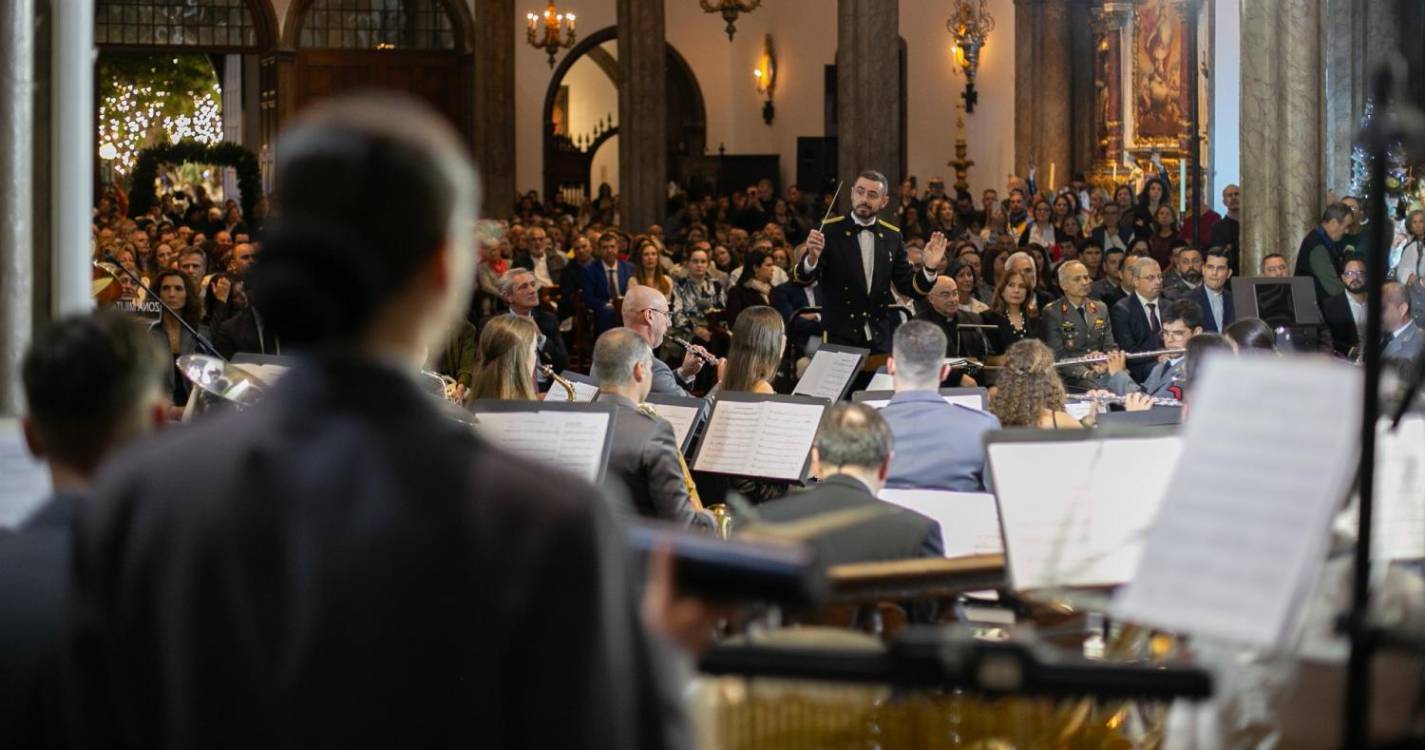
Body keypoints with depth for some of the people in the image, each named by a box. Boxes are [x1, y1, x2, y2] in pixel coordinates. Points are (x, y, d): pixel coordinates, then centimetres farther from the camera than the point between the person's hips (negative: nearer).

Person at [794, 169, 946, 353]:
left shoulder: (892, 236, 6)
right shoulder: (829, 231, -4)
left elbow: (908, 286, 8)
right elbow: (804, 278, -10)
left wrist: (929, 268, -11)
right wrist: (812, 257, -31)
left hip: (880, 338, 3)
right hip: (839, 337, -3)